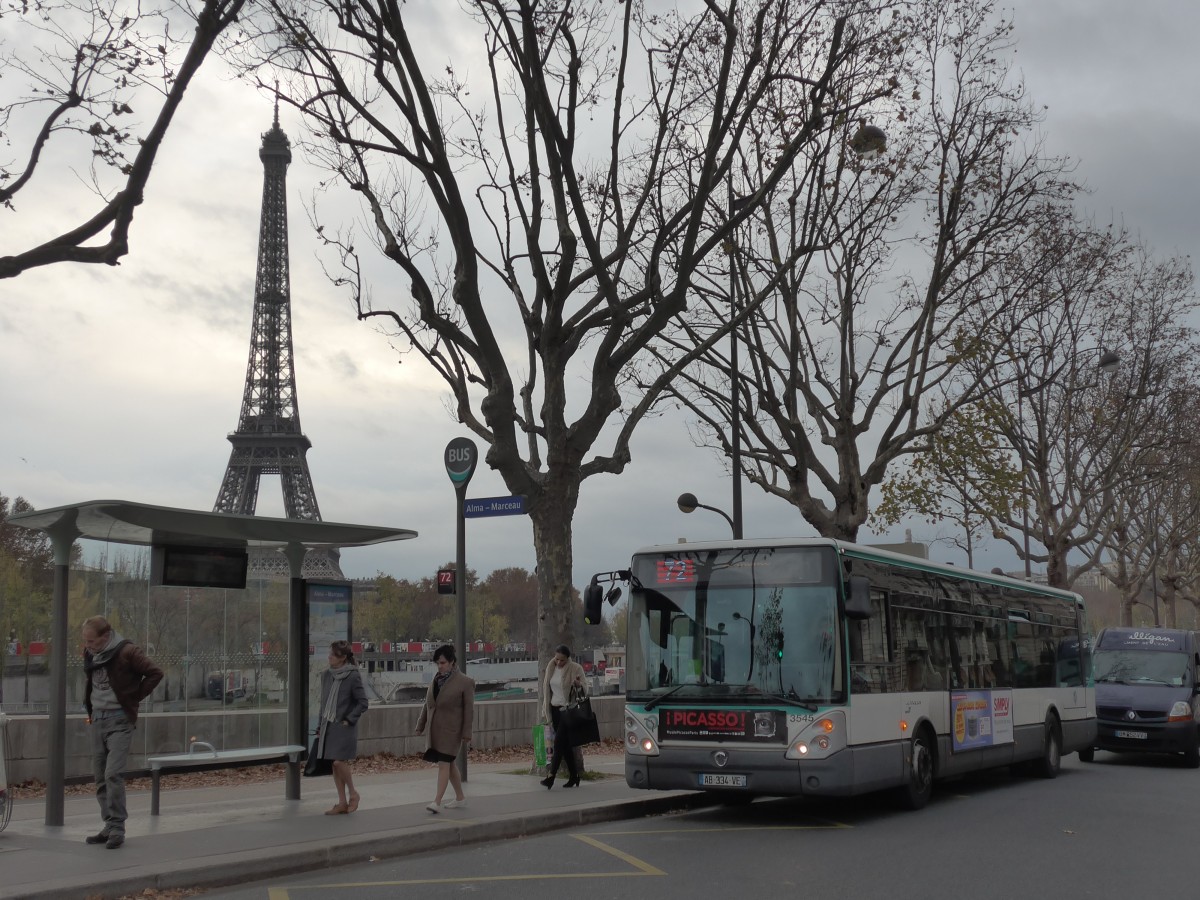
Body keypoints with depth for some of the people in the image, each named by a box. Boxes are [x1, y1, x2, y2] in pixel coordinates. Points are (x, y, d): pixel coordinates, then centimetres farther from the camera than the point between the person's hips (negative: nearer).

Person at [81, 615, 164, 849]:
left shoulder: (126, 652, -13)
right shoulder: (91, 653, 8)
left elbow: (155, 673, -14)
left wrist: (133, 697, -10)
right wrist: (89, 704, 16)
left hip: (119, 719, -7)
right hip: (97, 720, 7)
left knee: (113, 774, -14)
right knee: (100, 777, 8)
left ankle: (117, 828, -8)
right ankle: (109, 826, 15)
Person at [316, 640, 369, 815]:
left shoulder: (353, 676, -11)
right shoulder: (326, 675, 8)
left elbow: (363, 703, -9)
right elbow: (324, 702, 15)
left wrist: (349, 720, -13)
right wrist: (321, 725, 13)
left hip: (344, 727, -6)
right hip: (328, 726, 6)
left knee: (339, 762, -13)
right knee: (334, 764, 7)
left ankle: (353, 794, 8)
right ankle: (342, 802, 14)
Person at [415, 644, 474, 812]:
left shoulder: (465, 683, -8)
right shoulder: (435, 681, 11)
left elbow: (469, 710, -8)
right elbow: (427, 705, 17)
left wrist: (466, 734, -12)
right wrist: (420, 726, 15)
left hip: (450, 730, -7)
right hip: (435, 729, 7)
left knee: (444, 763, -13)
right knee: (449, 764, 13)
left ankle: (437, 802, -16)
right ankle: (460, 798, 25)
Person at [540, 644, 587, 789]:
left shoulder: (576, 668, -7)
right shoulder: (551, 668, 8)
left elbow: (585, 689, -6)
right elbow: (546, 689, 15)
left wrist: (578, 684, -29)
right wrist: (545, 712, 14)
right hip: (555, 709, 6)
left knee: (559, 741, -14)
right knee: (565, 744, 8)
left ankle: (551, 776, -17)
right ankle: (574, 776, 15)